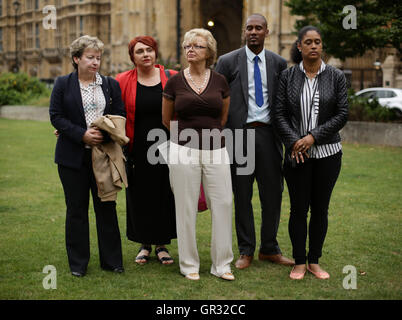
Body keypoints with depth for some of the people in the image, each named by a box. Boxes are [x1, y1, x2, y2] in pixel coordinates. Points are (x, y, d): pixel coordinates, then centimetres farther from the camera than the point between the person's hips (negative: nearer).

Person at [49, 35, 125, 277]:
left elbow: (120, 115, 5)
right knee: (77, 209, 6)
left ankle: (111, 260, 17)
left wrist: (105, 134, -13)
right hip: (73, 157, -1)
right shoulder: (63, 84, 2)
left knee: (107, 207, 6)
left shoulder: (111, 85, 7)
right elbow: (56, 116, -4)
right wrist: (82, 134, -15)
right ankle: (78, 263, 17)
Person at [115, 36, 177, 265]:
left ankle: (162, 244, 21)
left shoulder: (172, 78, 0)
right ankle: (145, 244, 24)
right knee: (140, 197, 8)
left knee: (165, 195, 6)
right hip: (138, 150, 0)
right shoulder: (123, 82, 0)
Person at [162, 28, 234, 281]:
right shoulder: (175, 82, 2)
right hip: (184, 152, -1)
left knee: (223, 205, 2)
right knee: (186, 208, 4)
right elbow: (166, 120, 14)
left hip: (216, 151, 1)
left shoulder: (220, 81, 5)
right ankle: (189, 265, 17)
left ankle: (222, 264, 15)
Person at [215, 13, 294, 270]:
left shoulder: (279, 63, 9)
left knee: (273, 193, 7)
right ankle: (246, 251, 16)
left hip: (269, 134, 2)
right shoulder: (228, 62, 2)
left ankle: (269, 249, 22)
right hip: (240, 134, -2)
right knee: (242, 195, 4)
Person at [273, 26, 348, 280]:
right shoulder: (288, 76, 2)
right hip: (296, 154, 0)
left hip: (328, 152, 0)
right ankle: (299, 263, 15)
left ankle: (315, 261, 20)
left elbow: (342, 115, -2)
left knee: (320, 209, 7)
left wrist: (314, 136, -12)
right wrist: (293, 141, -13)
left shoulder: (336, 77, 1)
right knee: (298, 208, 3)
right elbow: (280, 113, 1)